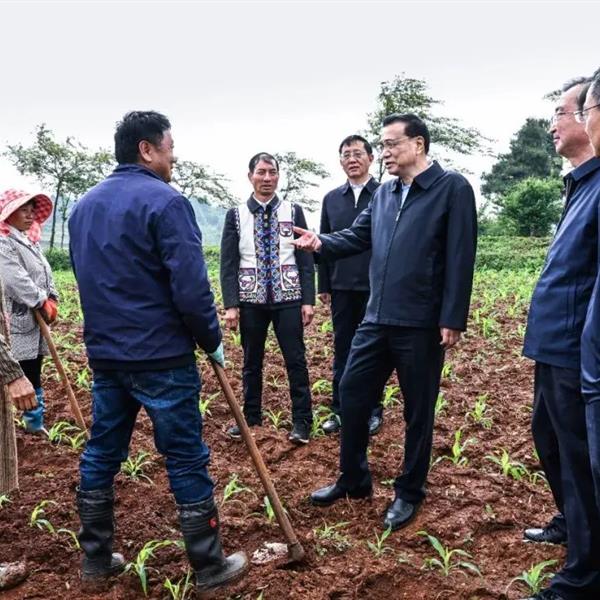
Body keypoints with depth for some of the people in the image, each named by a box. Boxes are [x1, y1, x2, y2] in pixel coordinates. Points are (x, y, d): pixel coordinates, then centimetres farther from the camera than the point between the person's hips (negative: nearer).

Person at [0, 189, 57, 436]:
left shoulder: (30, 242, 16)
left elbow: (46, 274, 14)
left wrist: (52, 301, -1)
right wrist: (42, 303, -17)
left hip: (34, 321, 9)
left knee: (34, 375, 18)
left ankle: (35, 422, 30)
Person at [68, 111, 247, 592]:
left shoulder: (84, 206, 11)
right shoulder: (165, 202, -14)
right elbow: (191, 289, -19)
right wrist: (212, 341, -4)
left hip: (104, 353, 8)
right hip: (161, 356, -7)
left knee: (101, 454, 16)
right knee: (187, 461, 3)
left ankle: (96, 557, 29)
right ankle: (210, 566, 15)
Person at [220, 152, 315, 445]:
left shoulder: (293, 212, 4)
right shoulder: (235, 215, 4)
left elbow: (306, 260, 2)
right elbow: (228, 264, 1)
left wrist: (308, 300, -4)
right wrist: (230, 305, -7)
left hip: (288, 298, 0)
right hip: (251, 300, 1)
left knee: (296, 361, 2)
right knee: (251, 362, 11)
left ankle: (302, 421, 12)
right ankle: (250, 417, 25)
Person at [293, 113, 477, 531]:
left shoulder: (453, 188, -8)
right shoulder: (384, 193, 13)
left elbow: (460, 258, -13)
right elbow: (358, 236, 14)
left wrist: (452, 319, -16)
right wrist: (322, 243, -7)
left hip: (422, 324, -7)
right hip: (377, 318, 7)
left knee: (417, 411, 8)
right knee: (352, 393, 12)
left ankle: (409, 493, 26)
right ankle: (354, 479, 31)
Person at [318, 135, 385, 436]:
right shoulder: (331, 199, 9)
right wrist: (323, 285, 8)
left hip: (376, 287, -3)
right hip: (342, 287, 3)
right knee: (342, 351, 10)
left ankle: (373, 409, 19)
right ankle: (340, 409, 20)